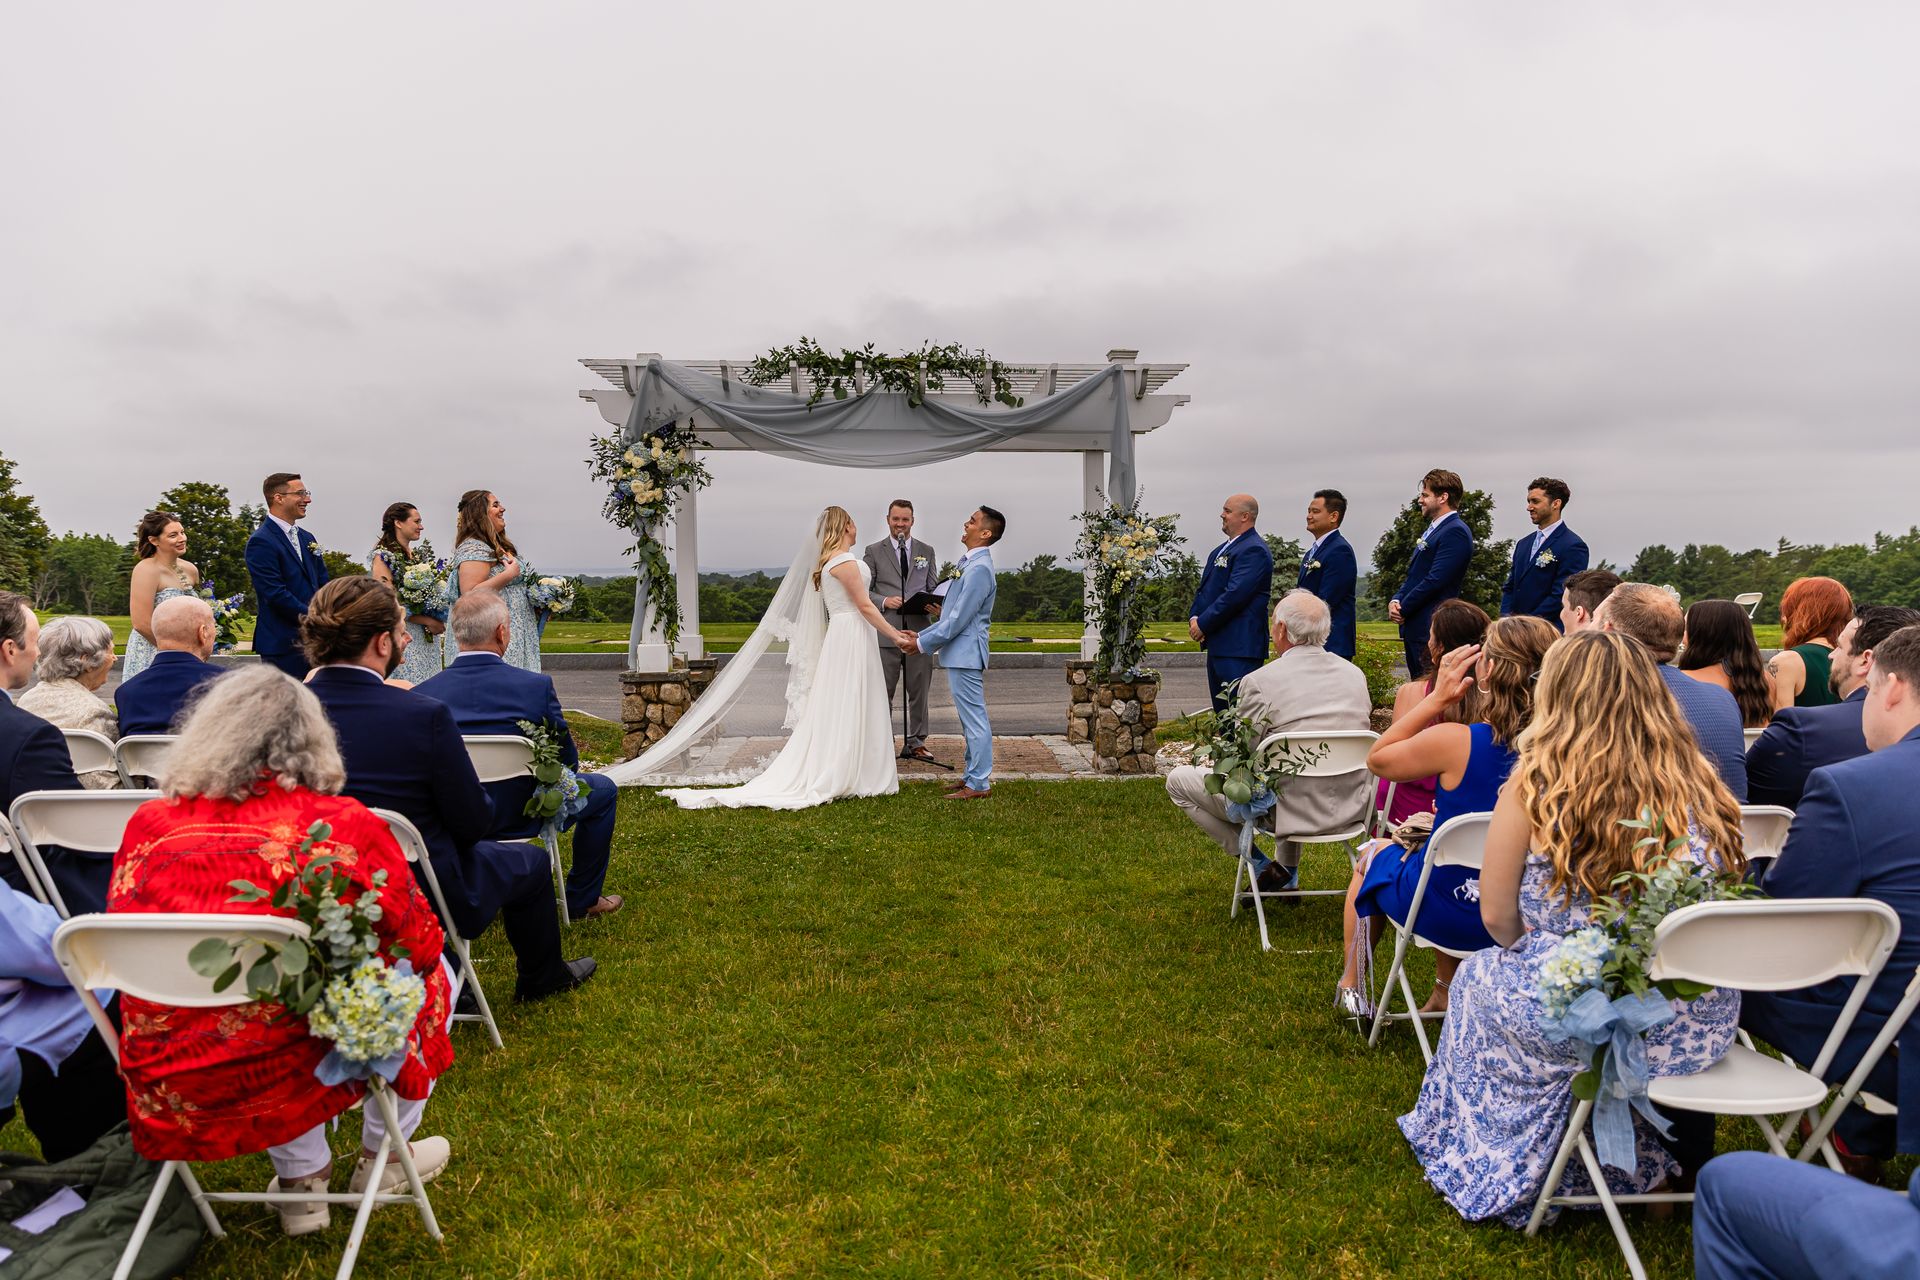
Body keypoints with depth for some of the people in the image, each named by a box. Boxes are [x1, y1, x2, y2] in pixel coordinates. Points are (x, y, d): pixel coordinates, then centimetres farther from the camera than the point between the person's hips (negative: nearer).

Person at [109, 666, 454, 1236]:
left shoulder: (147, 825, -4)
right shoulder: (345, 826, -14)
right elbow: (420, 947, -4)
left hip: (171, 1100, 4)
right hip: (291, 1082, -4)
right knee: (435, 975, 21)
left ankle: (301, 1180, 35)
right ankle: (381, 1159, 35)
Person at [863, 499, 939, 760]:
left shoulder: (926, 551, 13)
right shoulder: (874, 551, 5)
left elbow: (933, 589, 12)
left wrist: (937, 607, -10)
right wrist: (884, 601, -16)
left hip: (919, 631, 2)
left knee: (919, 691, 7)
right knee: (883, 692, 4)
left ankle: (915, 742, 17)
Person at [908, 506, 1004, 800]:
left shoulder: (979, 568, -18)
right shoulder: (970, 563, 14)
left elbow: (958, 620, -20)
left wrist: (923, 644, -12)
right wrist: (922, 635, 16)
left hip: (965, 653, -10)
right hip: (960, 653, 10)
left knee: (974, 719, -3)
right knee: (972, 720, 16)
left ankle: (979, 784, 3)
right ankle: (973, 776, 25)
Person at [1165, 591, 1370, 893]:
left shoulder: (1258, 682, -15)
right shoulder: (1356, 675, 1)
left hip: (1291, 811, -6)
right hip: (1350, 808, 7)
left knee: (1178, 780, 9)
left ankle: (1259, 865, 9)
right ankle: (1287, 874, 38)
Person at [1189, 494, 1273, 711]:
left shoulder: (1254, 550, -12)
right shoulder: (1220, 550, 19)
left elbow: (1235, 595, -20)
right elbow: (1204, 588, 22)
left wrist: (1203, 624, -15)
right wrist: (1194, 618, 4)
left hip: (1239, 646, -10)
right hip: (1218, 644, 10)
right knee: (1221, 709, 14)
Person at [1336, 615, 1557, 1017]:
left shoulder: (1456, 742, -28)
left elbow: (1377, 759, -8)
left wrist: (1437, 698, -11)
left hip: (1445, 915, -4)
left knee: (1374, 853, 28)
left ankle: (1351, 985, 45)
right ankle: (1445, 992, 44)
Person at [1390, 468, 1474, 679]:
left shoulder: (1456, 532, -12)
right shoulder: (1433, 529, 20)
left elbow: (1436, 580, -19)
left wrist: (1403, 609, -11)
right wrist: (1396, 600, 3)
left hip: (1431, 628, -10)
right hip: (1414, 628, 10)